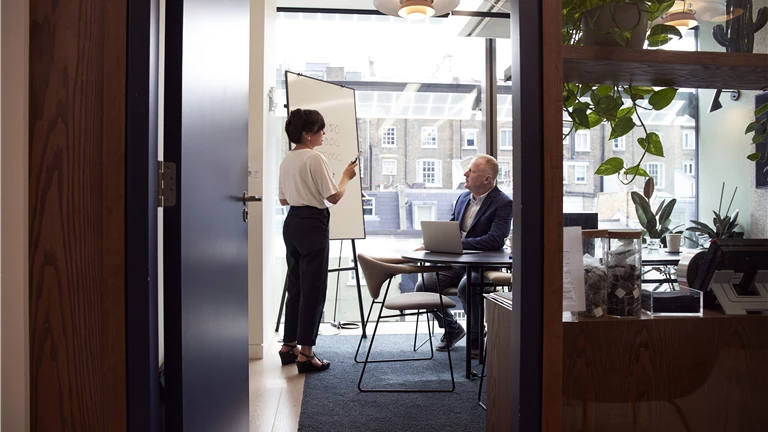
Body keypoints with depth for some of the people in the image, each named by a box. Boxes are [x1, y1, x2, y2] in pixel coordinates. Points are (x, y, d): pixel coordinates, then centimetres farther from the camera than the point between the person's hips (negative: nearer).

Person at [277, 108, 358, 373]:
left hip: (292, 223, 9)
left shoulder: (287, 160, 12)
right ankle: (305, 354, 3)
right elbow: (334, 197, -14)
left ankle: (289, 346, 25)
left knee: (295, 286, 16)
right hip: (313, 224, -9)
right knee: (313, 290, -2)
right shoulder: (315, 159, -14)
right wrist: (347, 176, 2)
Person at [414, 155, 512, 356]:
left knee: (466, 286, -37)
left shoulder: (503, 203, -10)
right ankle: (452, 329, 15)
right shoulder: (463, 197, 13)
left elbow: (496, 240, -24)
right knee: (423, 286, -13)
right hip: (454, 262, 7)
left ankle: (477, 337, -6)